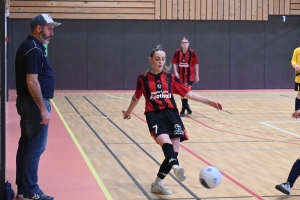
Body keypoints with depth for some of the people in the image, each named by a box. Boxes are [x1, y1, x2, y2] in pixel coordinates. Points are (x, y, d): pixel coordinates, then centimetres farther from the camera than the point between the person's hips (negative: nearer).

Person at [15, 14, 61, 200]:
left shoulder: (29, 46, 14)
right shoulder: (34, 49, -17)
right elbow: (32, 81, -24)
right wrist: (43, 109, -23)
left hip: (27, 103, 10)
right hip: (34, 104, -10)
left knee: (26, 145, 13)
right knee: (35, 148, -4)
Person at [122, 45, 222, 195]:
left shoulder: (170, 77, 11)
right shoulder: (143, 78, 7)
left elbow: (188, 93, 13)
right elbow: (136, 97, 24)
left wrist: (209, 102, 9)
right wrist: (128, 111, 38)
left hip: (171, 114, 3)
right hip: (154, 115, -3)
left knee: (174, 151, -6)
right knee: (166, 142, -32)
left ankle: (157, 184, 10)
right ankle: (176, 167, -62)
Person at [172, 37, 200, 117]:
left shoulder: (192, 53, -8)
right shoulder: (177, 52, -1)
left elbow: (196, 64, -2)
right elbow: (175, 63, 6)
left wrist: (197, 75, -2)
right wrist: (175, 72, -7)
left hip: (189, 75, -4)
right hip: (180, 75, 4)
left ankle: (183, 110, -8)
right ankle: (187, 106, 35)